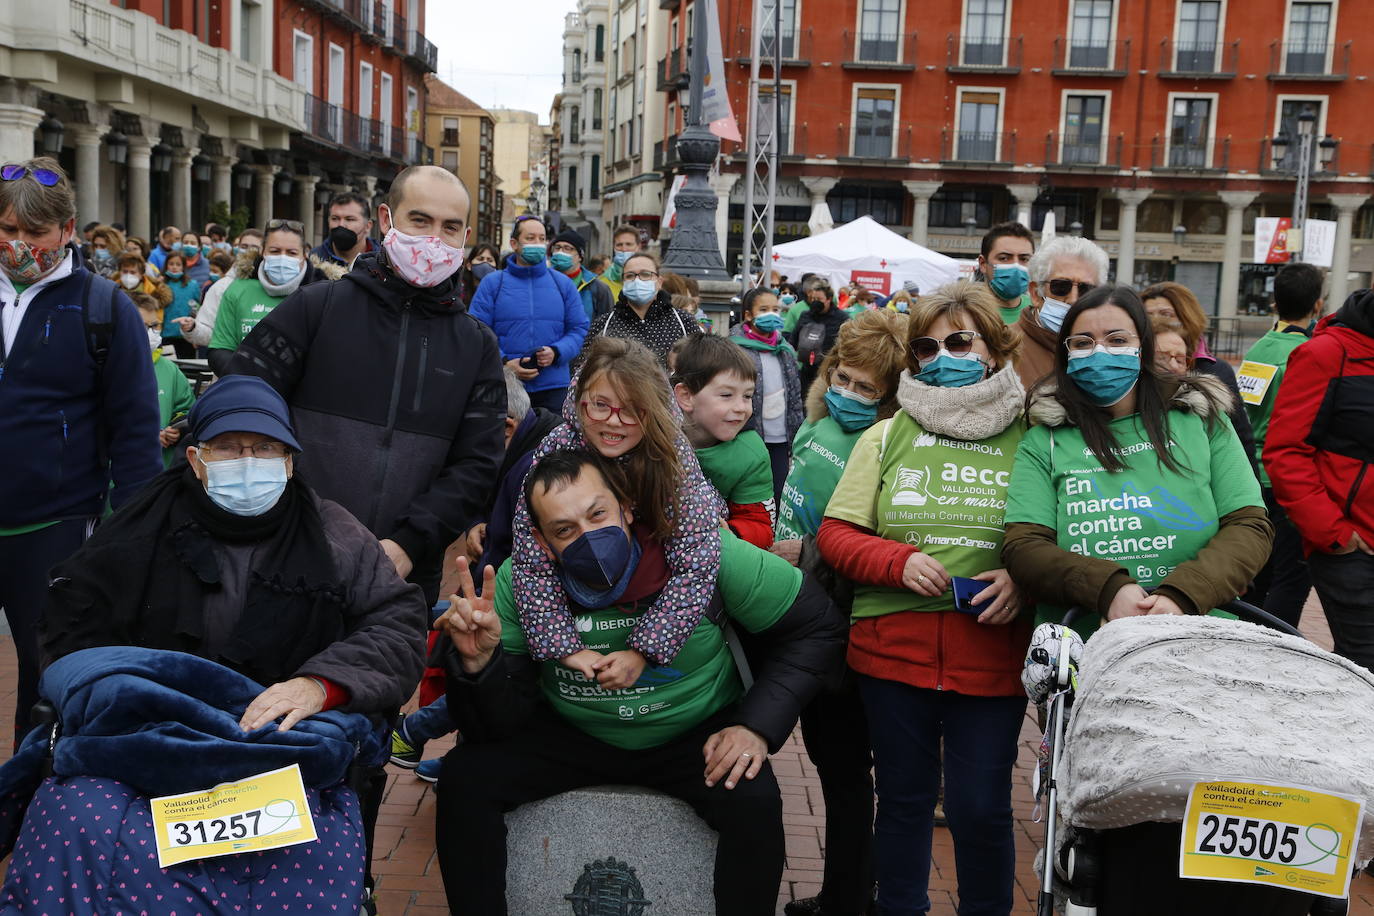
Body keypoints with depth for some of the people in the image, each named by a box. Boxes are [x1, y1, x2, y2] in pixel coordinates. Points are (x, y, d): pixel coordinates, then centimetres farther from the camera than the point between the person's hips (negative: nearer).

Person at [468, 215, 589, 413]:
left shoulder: (563, 284, 10)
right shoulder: (492, 283, 4)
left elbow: (579, 329, 8)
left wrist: (556, 352, -11)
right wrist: (505, 363, -16)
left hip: (553, 388, 2)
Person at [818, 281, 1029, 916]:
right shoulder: (886, 437, 7)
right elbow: (835, 535, 4)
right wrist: (898, 561, -13)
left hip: (992, 656, -1)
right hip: (893, 649, 2)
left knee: (981, 808, 4)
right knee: (903, 799, 15)